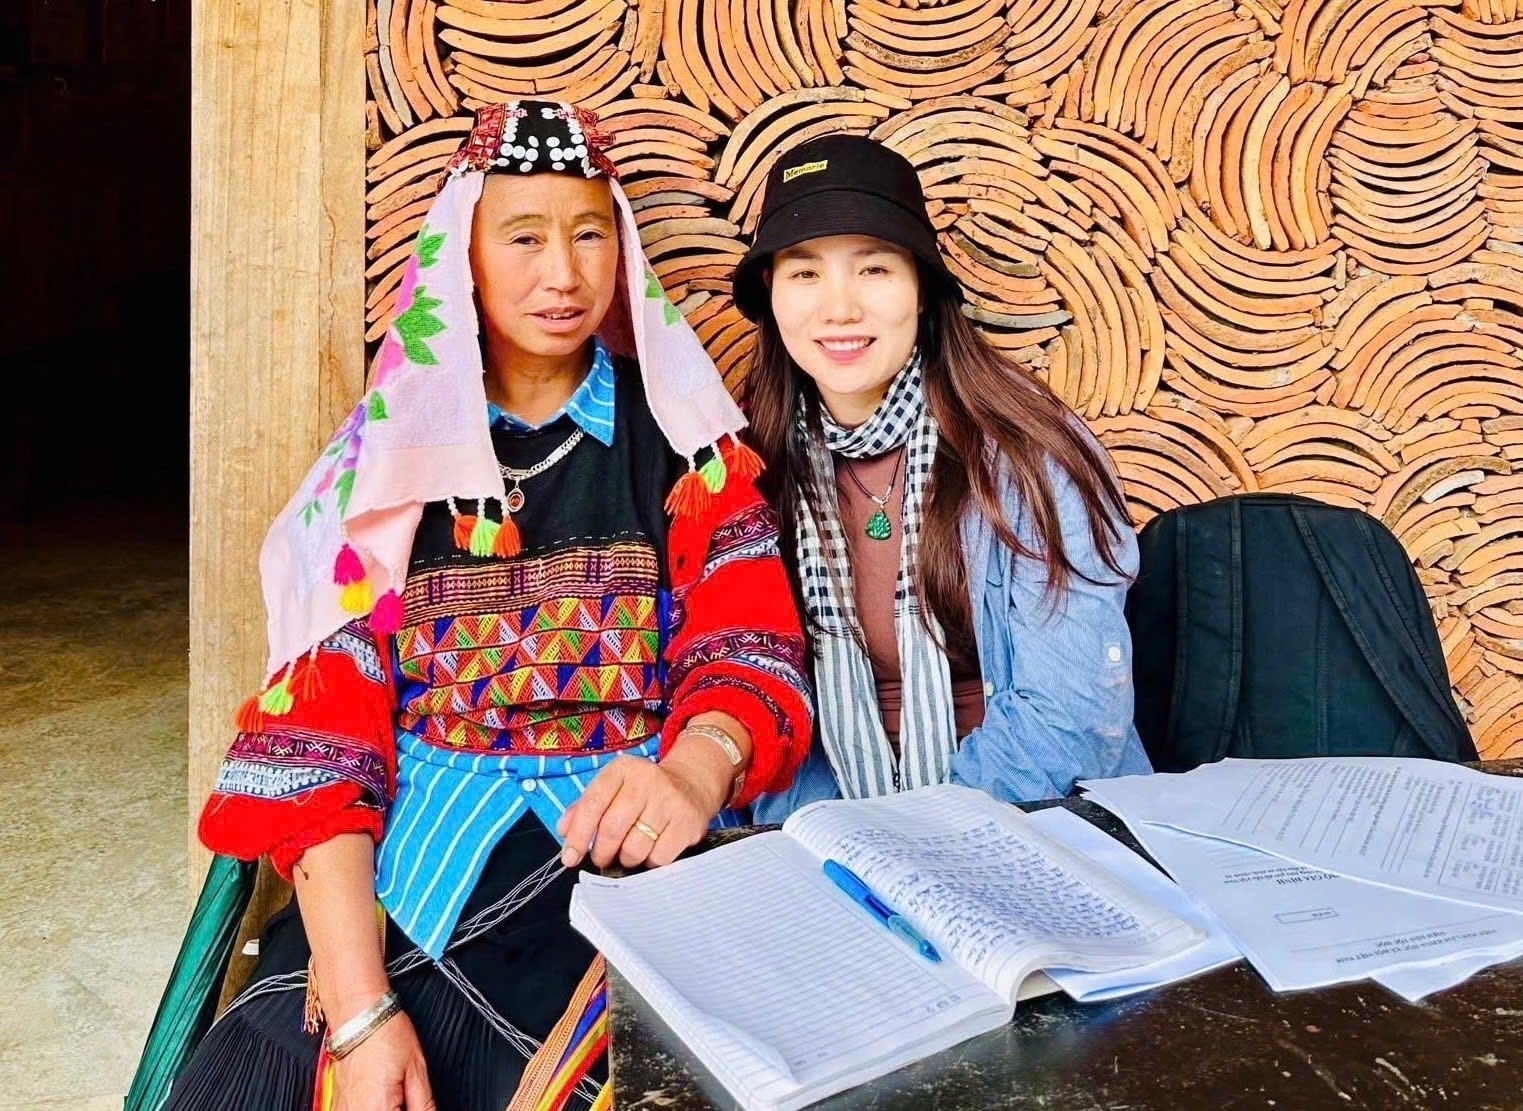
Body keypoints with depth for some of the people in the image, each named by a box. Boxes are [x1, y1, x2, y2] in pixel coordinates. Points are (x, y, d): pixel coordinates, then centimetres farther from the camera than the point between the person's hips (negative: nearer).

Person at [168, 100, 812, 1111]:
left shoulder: (681, 438, 6)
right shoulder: (396, 450, 6)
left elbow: (750, 650, -4)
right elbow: (319, 724, -2)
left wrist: (695, 769, -29)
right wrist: (358, 1005, -15)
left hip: (622, 846, -1)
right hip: (410, 847, 2)